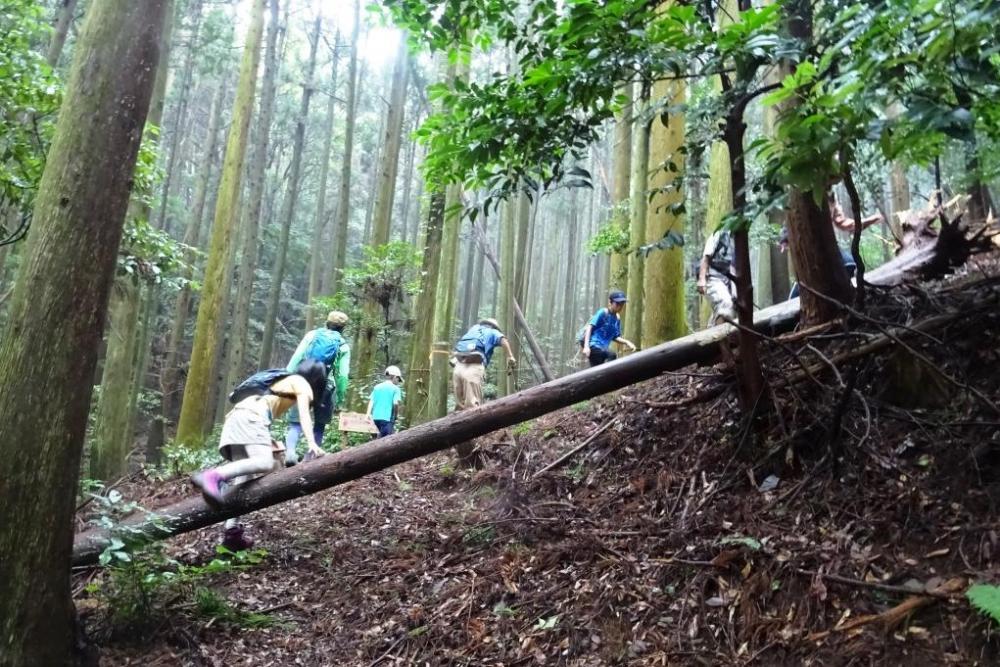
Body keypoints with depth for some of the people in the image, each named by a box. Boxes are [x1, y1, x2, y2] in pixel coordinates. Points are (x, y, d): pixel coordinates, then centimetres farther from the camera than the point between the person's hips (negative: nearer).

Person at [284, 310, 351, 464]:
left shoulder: (312, 335, 10)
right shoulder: (344, 346, 7)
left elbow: (295, 359, 2)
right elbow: (343, 375, 1)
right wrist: (341, 396, 7)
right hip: (326, 388, -1)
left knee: (295, 422, 3)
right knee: (319, 425, 16)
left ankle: (290, 452, -21)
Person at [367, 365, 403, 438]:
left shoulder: (377, 387, 13)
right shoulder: (395, 388, -2)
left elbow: (371, 401, 6)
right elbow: (395, 403, -12)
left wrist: (368, 414, 4)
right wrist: (396, 415, 3)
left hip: (376, 417, 6)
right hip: (387, 418, -6)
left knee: (381, 435, 22)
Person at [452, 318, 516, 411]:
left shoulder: (473, 328, 35)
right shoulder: (493, 332, 20)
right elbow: (503, 339, -1)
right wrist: (510, 356, -8)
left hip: (458, 367, 5)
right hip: (474, 368, -5)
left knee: (460, 405, 8)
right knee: (472, 406, -9)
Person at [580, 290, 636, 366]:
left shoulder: (617, 318, 13)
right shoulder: (602, 313, -8)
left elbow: (615, 337, 19)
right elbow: (589, 327, -15)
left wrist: (626, 342, 0)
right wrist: (586, 346, -26)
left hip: (603, 349, 8)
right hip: (593, 346, -8)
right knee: (611, 355, -33)